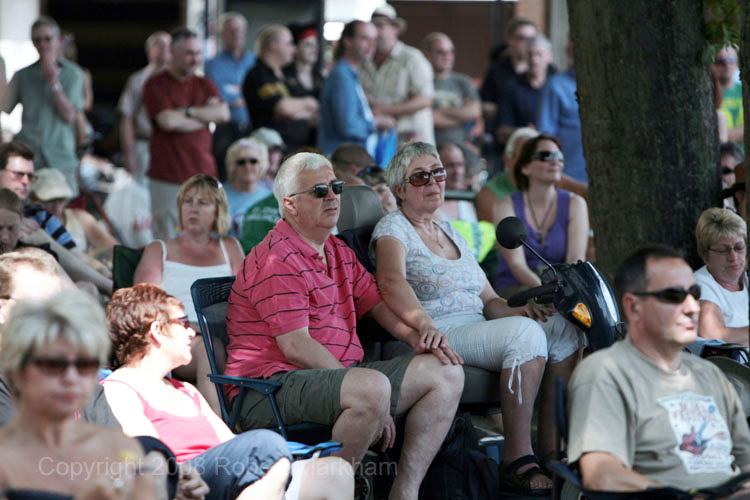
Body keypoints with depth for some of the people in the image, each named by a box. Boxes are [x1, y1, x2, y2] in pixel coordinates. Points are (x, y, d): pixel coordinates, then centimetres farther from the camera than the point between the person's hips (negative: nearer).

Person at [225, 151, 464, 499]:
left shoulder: (339, 252, 20)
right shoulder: (278, 260, -11)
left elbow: (374, 301, 29)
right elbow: (296, 347, -18)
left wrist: (416, 337, 6)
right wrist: (371, 399, -17)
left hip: (337, 374, 10)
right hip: (273, 388, -10)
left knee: (446, 373, 1)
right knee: (372, 387, -37)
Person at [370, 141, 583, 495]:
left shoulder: (452, 234, 26)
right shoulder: (393, 228, 2)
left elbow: (488, 301, 24)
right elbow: (391, 283, -20)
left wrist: (518, 310, 0)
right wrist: (423, 322, -40)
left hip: (477, 329, 8)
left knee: (564, 329, -13)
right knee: (525, 333, -32)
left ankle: (554, 454, -14)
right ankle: (517, 462, -32)